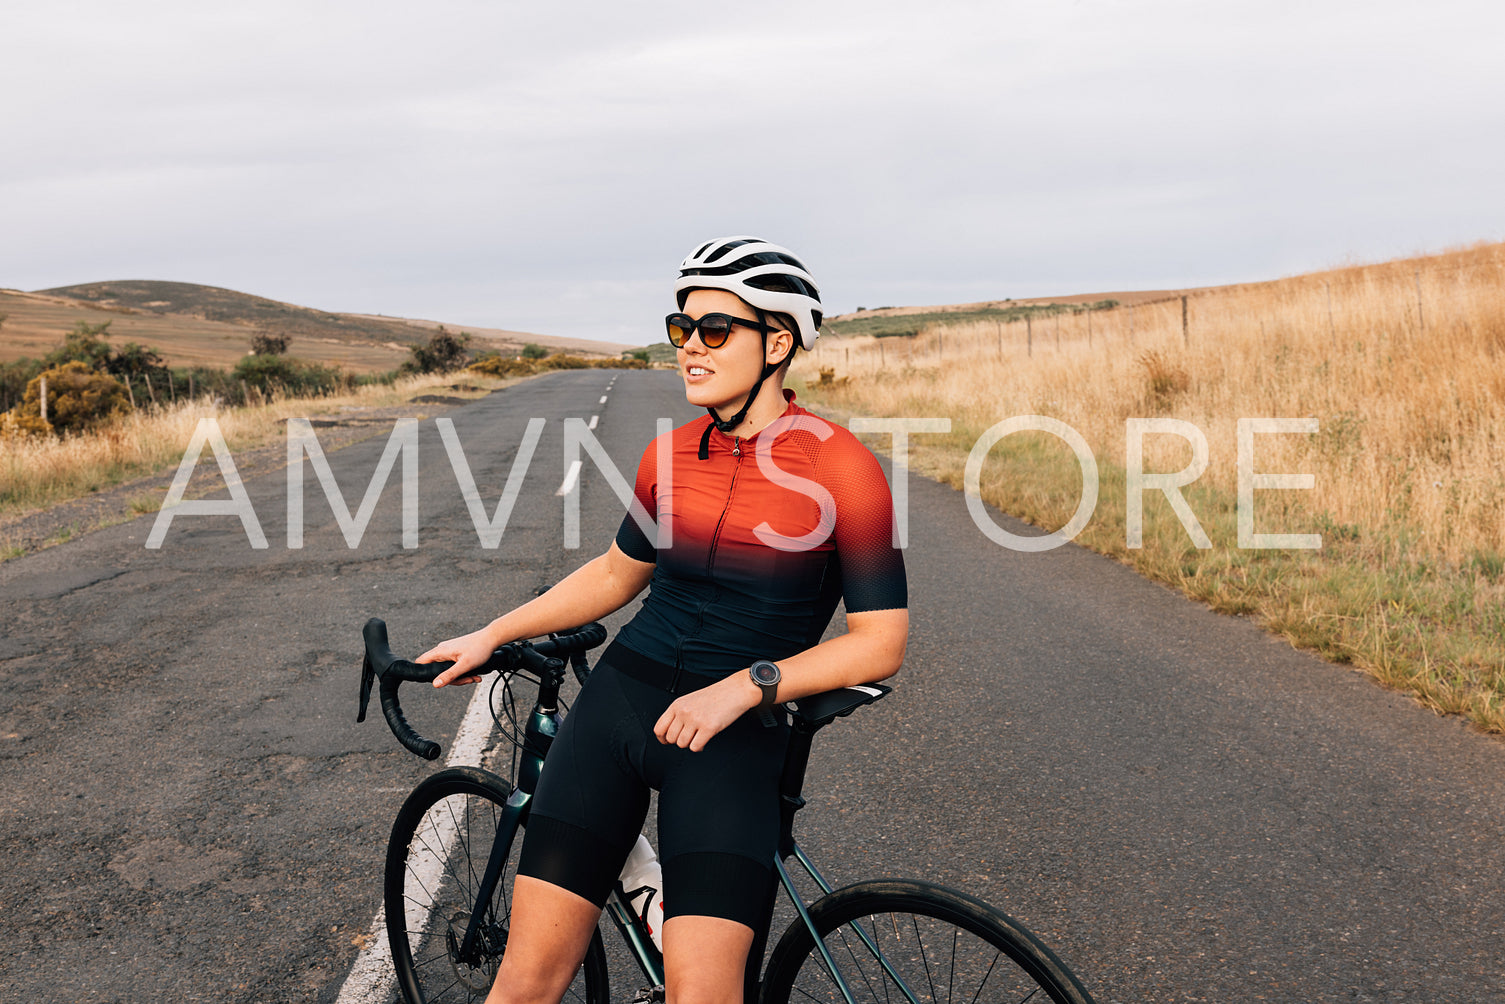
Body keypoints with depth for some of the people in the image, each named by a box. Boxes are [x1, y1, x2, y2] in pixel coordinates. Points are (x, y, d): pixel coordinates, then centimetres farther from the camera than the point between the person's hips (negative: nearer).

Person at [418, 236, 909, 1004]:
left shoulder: (840, 466, -10)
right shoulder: (669, 456, 5)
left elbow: (881, 642, -9)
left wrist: (740, 688, -19)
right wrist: (490, 636, 18)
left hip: (733, 736, -3)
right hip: (618, 699, 4)